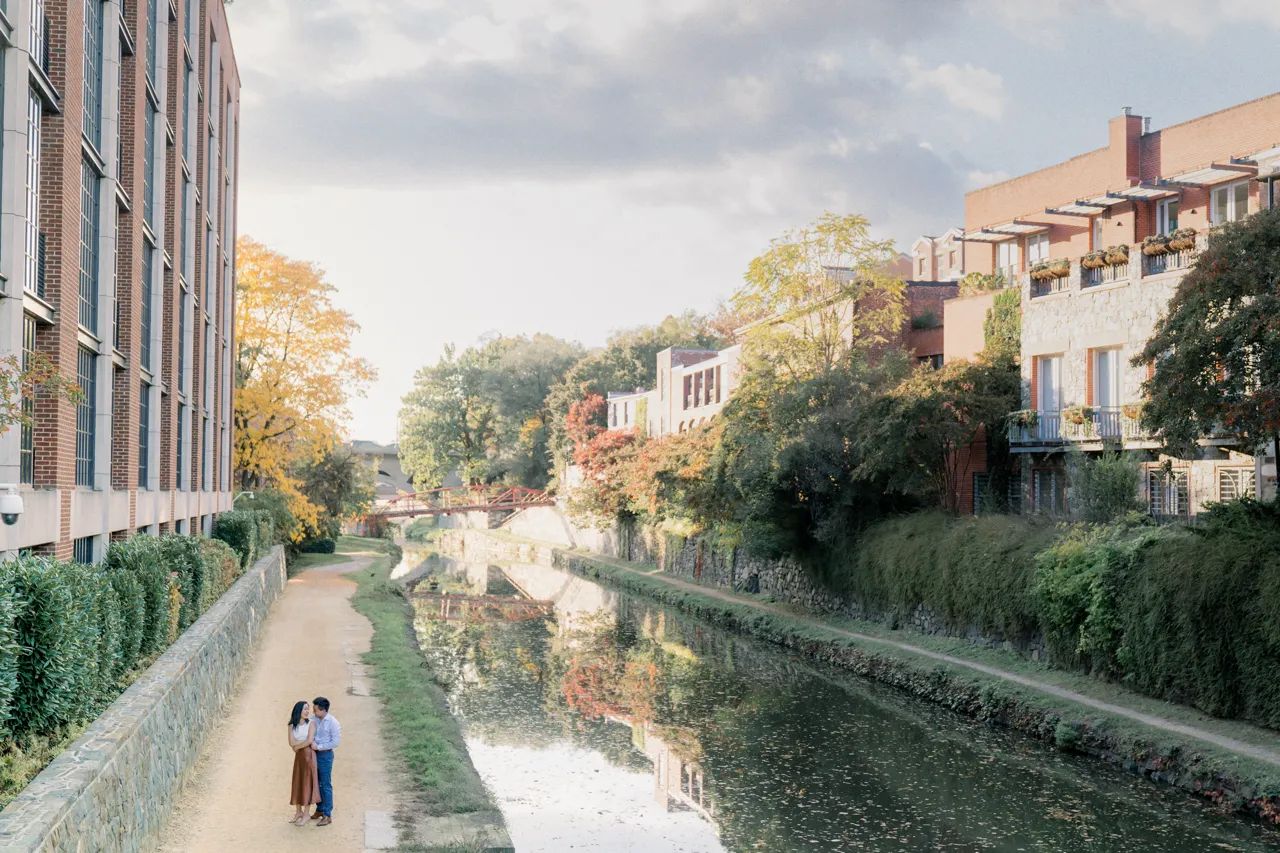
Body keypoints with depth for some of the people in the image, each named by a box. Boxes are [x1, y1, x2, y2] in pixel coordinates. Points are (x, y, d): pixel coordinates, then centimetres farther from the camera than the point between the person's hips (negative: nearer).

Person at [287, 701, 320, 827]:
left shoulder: (311, 723, -7)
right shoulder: (292, 725, 2)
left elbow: (309, 740, -14)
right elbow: (291, 743, -7)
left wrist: (297, 746, -4)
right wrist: (305, 742, -13)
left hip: (309, 755, -4)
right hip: (298, 756, 4)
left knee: (307, 783, 1)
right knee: (297, 783, 10)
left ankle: (306, 814, 9)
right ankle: (298, 811, 24)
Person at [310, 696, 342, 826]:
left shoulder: (333, 723, -17)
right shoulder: (315, 720, 2)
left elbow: (336, 742, -17)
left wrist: (319, 747, -18)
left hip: (325, 755, -7)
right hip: (314, 754, 7)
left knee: (326, 785, -1)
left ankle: (328, 815, 5)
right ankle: (320, 810, 31)